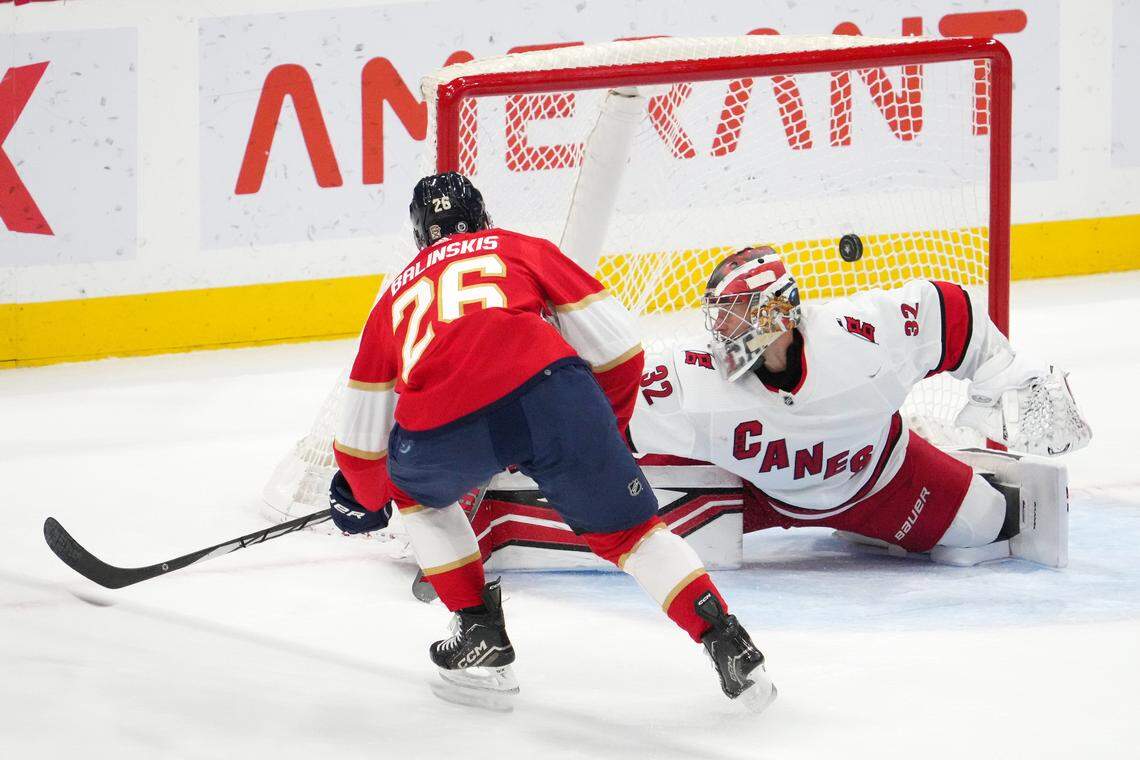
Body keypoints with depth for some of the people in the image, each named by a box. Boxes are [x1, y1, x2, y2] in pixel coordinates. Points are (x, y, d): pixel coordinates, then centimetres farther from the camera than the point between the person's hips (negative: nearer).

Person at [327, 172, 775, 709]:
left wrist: (366, 500, 55)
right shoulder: (522, 249, 31)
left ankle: (479, 635, 27)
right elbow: (616, 346, 24)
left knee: (414, 489, 33)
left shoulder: (397, 296, 35)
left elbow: (362, 434, 38)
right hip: (547, 390, 0)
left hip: (440, 434, 0)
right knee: (625, 529, 15)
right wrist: (610, 427, 40)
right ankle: (725, 640, 2)